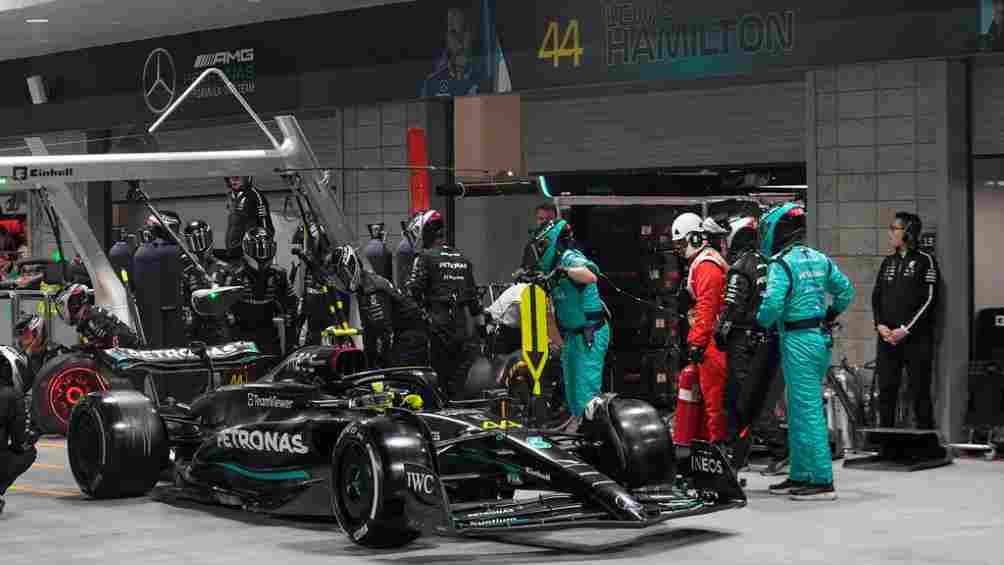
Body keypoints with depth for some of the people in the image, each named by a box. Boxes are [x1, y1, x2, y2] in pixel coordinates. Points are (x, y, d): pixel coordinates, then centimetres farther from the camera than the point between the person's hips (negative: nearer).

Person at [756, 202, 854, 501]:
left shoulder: (781, 264, -14)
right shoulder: (820, 259, 11)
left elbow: (772, 305, -22)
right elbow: (845, 290, 18)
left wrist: (760, 324, -4)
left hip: (798, 341, -9)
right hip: (821, 339, 9)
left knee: (808, 412, -7)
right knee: (799, 411, 16)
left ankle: (823, 481, -8)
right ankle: (799, 476, 22)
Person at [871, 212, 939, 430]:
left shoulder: (925, 261, -2)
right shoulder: (888, 262, 16)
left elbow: (929, 300, -8)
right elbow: (876, 297, 15)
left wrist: (905, 329, -13)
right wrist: (880, 325, -2)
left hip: (916, 338, -5)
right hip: (887, 337, 5)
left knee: (920, 391, -4)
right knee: (886, 390, 4)